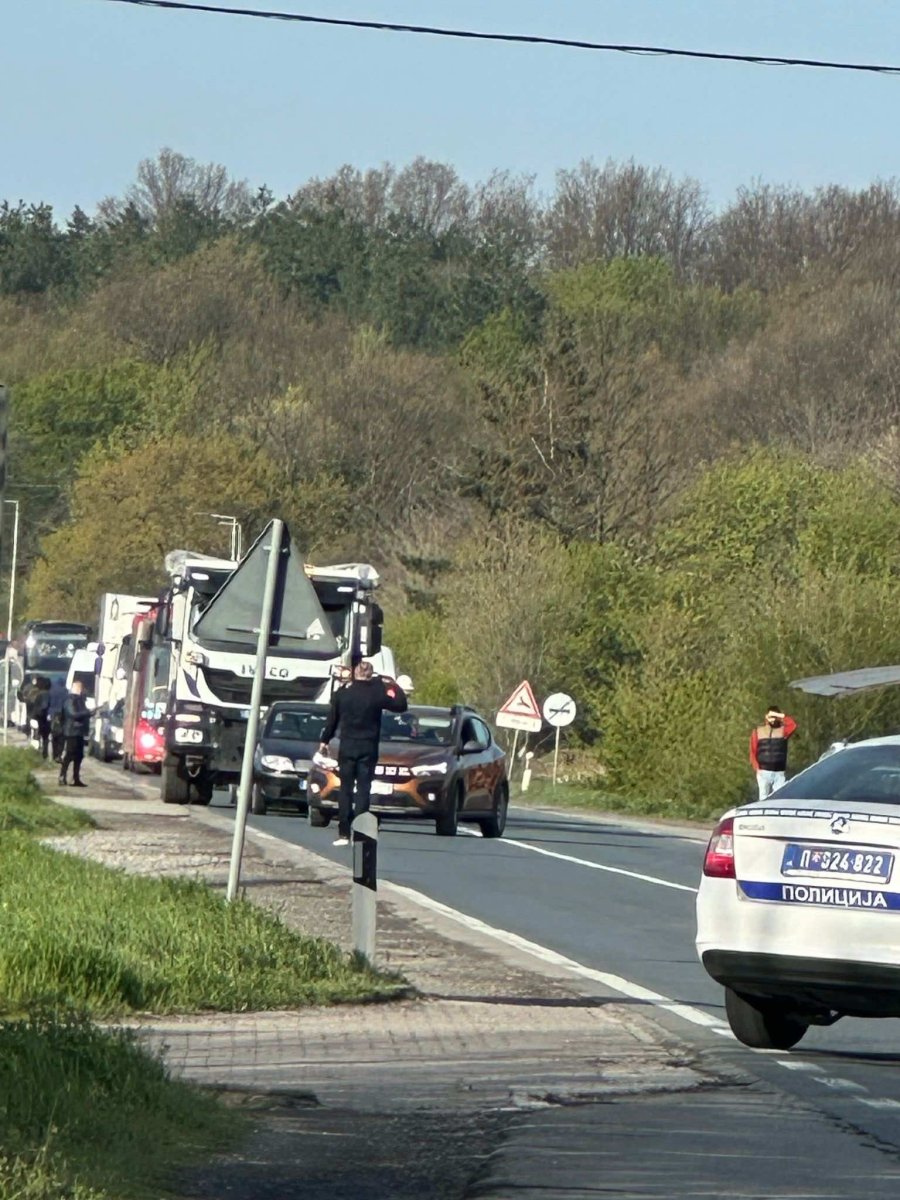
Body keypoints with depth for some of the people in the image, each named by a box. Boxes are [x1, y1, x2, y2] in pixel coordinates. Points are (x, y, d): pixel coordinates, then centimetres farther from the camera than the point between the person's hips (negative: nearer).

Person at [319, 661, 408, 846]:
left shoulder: (342, 693, 1)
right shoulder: (377, 693, -7)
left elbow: (332, 719, 7)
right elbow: (401, 705, 1)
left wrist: (325, 741, 17)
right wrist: (394, 686, 12)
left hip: (347, 748, 1)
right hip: (368, 748, -1)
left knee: (345, 789, 5)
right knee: (363, 790, 1)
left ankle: (344, 833, -1)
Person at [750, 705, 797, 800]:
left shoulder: (782, 730, 7)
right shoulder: (758, 732, 9)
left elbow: (793, 724, -15)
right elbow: (753, 752, 4)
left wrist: (781, 716, -8)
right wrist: (757, 768, -8)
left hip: (779, 773, 0)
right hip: (764, 773, 0)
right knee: (764, 799, -3)